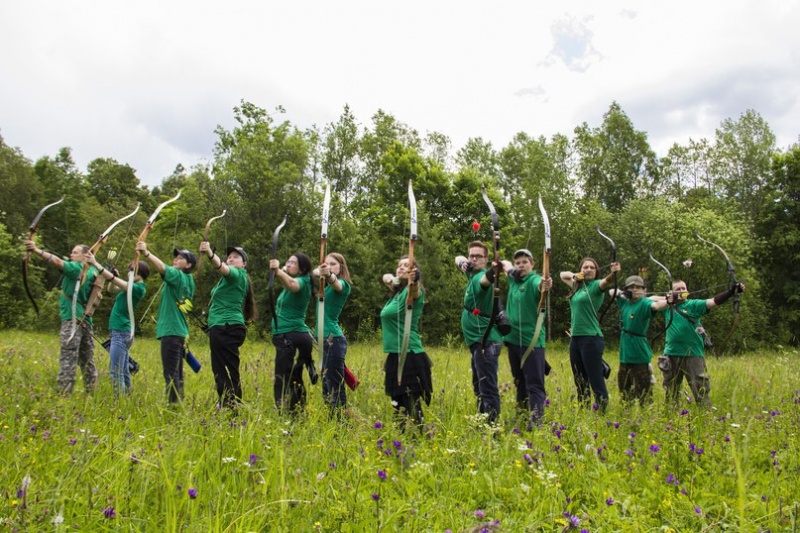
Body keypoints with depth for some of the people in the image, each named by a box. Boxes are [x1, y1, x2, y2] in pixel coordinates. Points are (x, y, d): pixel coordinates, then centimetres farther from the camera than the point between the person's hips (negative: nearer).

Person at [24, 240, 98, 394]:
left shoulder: (76, 268, -7)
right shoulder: (92, 271, 13)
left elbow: (58, 262, -23)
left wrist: (37, 250, -32)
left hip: (72, 319, -8)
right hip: (86, 320, 8)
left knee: (68, 359, -10)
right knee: (87, 359, 13)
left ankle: (64, 394, -12)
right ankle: (91, 391, 16)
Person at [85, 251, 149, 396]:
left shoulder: (138, 288, -15)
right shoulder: (135, 287, 13)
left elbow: (114, 280, -21)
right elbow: (114, 284, 24)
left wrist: (95, 263, -20)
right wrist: (116, 274, 6)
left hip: (121, 333, -10)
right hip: (122, 332, 10)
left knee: (116, 372, -10)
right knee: (123, 371, 13)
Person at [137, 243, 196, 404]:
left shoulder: (178, 276, -7)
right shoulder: (187, 281, 18)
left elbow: (162, 268, -25)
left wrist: (146, 253, -32)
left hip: (171, 331, -10)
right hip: (180, 331, 10)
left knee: (171, 373, -11)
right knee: (177, 372, 13)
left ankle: (174, 404, -12)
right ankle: (179, 402, 18)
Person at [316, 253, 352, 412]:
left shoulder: (343, 284, -11)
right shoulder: (325, 285, 21)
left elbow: (335, 283, -32)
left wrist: (329, 275, -53)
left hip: (333, 339, -9)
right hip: (325, 339, 9)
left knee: (335, 386, -9)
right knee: (326, 384, 12)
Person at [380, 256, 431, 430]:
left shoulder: (413, 292, -10)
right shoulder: (397, 291, 13)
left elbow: (415, 290, -34)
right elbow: (386, 277, 28)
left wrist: (412, 281, -57)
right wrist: (389, 278, 4)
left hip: (410, 355, -9)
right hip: (395, 355, 9)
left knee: (412, 404, -10)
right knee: (397, 403, 15)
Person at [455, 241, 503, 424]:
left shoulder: (481, 276, -16)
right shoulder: (472, 273, 13)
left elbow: (486, 279, -41)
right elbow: (458, 258, 27)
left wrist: (494, 272, -66)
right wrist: (462, 262, 3)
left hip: (485, 340, -11)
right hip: (478, 340, 11)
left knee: (488, 387, -15)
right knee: (479, 386, 21)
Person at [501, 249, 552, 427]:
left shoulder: (534, 280, -12)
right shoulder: (514, 279, 9)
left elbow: (539, 286, -38)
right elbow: (505, 264, 29)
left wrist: (545, 286, -62)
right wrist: (508, 268, 5)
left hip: (532, 340, -7)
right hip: (513, 338, 8)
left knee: (534, 383, -9)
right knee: (519, 380, 21)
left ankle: (535, 421, -13)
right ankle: (522, 410, 36)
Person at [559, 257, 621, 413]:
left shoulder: (596, 285, -6)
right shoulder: (578, 285, 13)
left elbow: (606, 282, -29)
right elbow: (562, 275, 28)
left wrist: (613, 273, -51)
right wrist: (573, 275, 7)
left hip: (591, 338, -8)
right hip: (575, 338, 8)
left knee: (596, 382, -8)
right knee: (580, 382, 15)